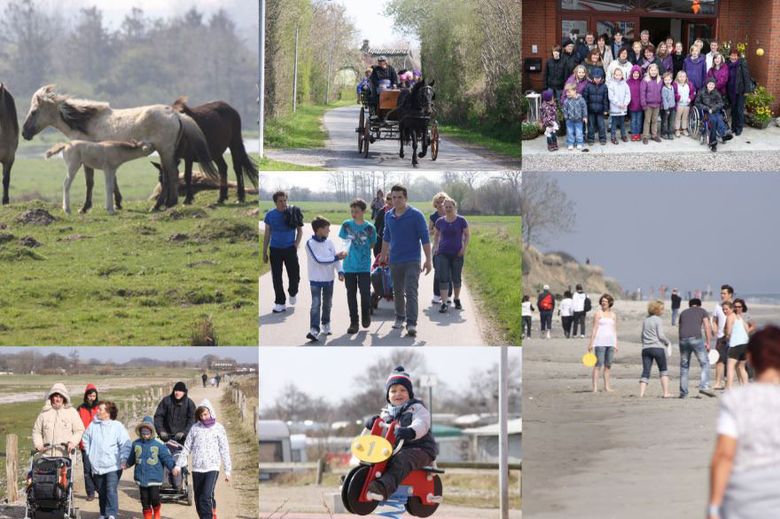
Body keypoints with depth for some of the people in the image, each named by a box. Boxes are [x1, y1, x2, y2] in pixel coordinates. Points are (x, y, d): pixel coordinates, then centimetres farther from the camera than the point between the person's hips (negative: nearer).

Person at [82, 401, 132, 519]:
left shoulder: (117, 426, -6)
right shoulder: (93, 425, 7)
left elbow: (125, 444, -7)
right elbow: (86, 439, 21)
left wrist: (124, 458, -16)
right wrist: (89, 454, 12)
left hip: (113, 466, -5)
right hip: (97, 466, 5)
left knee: (111, 490, -15)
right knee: (101, 492, 13)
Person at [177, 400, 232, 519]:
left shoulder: (218, 428, 2)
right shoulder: (195, 428, 8)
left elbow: (224, 450, 4)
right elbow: (187, 448, 10)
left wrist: (227, 470, 3)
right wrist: (178, 465, 4)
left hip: (212, 468, -3)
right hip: (197, 469, 3)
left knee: (206, 497, -19)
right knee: (198, 499, 6)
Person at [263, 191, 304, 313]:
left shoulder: (293, 213, -3)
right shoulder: (270, 215, 1)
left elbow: (300, 231, 5)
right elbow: (267, 234, 7)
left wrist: (296, 245, -6)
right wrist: (264, 252, 7)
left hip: (290, 248, -1)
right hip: (275, 250, 1)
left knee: (294, 275, 0)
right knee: (277, 278, 1)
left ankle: (293, 293, 30)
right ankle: (280, 303, 8)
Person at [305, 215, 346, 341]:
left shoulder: (329, 243, 2)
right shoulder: (310, 244, -14)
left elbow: (336, 258, 1)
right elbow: (318, 260, -20)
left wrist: (340, 271, -15)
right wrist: (336, 257, -18)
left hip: (329, 279, 5)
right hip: (316, 280, -5)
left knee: (327, 304, 16)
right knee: (316, 304, -12)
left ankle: (326, 325, 33)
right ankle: (314, 330, -19)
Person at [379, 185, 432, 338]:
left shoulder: (416, 215, -9)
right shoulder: (388, 216, 6)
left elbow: (425, 238, -8)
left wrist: (428, 260, -11)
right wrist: (383, 255, 25)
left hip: (412, 260, -5)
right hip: (395, 260, 5)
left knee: (411, 292, -12)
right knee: (397, 291, 14)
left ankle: (411, 324, -16)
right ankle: (399, 318, 29)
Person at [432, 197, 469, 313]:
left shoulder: (461, 221, -3)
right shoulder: (440, 221, 3)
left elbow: (467, 235, 3)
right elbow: (436, 235, 17)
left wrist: (464, 248, -7)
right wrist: (436, 247, 5)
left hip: (457, 254, -1)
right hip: (443, 254, 1)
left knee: (456, 278, 11)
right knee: (443, 278, -8)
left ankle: (457, 299, 32)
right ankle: (443, 303, -10)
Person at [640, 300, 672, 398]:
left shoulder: (645, 320, 14)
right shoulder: (658, 320, -5)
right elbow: (661, 335, -10)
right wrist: (668, 342, 6)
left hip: (646, 348, 5)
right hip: (657, 347, -5)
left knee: (645, 372, 1)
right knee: (664, 370, 10)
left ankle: (641, 393, -11)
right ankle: (666, 392, 8)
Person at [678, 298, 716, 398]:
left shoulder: (683, 313, 27)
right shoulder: (702, 311, 16)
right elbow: (707, 327, 6)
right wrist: (708, 342, 8)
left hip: (683, 339, 4)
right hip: (696, 338, -4)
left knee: (684, 366, 12)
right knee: (705, 363, 1)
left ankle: (683, 392, 11)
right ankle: (704, 386, -16)